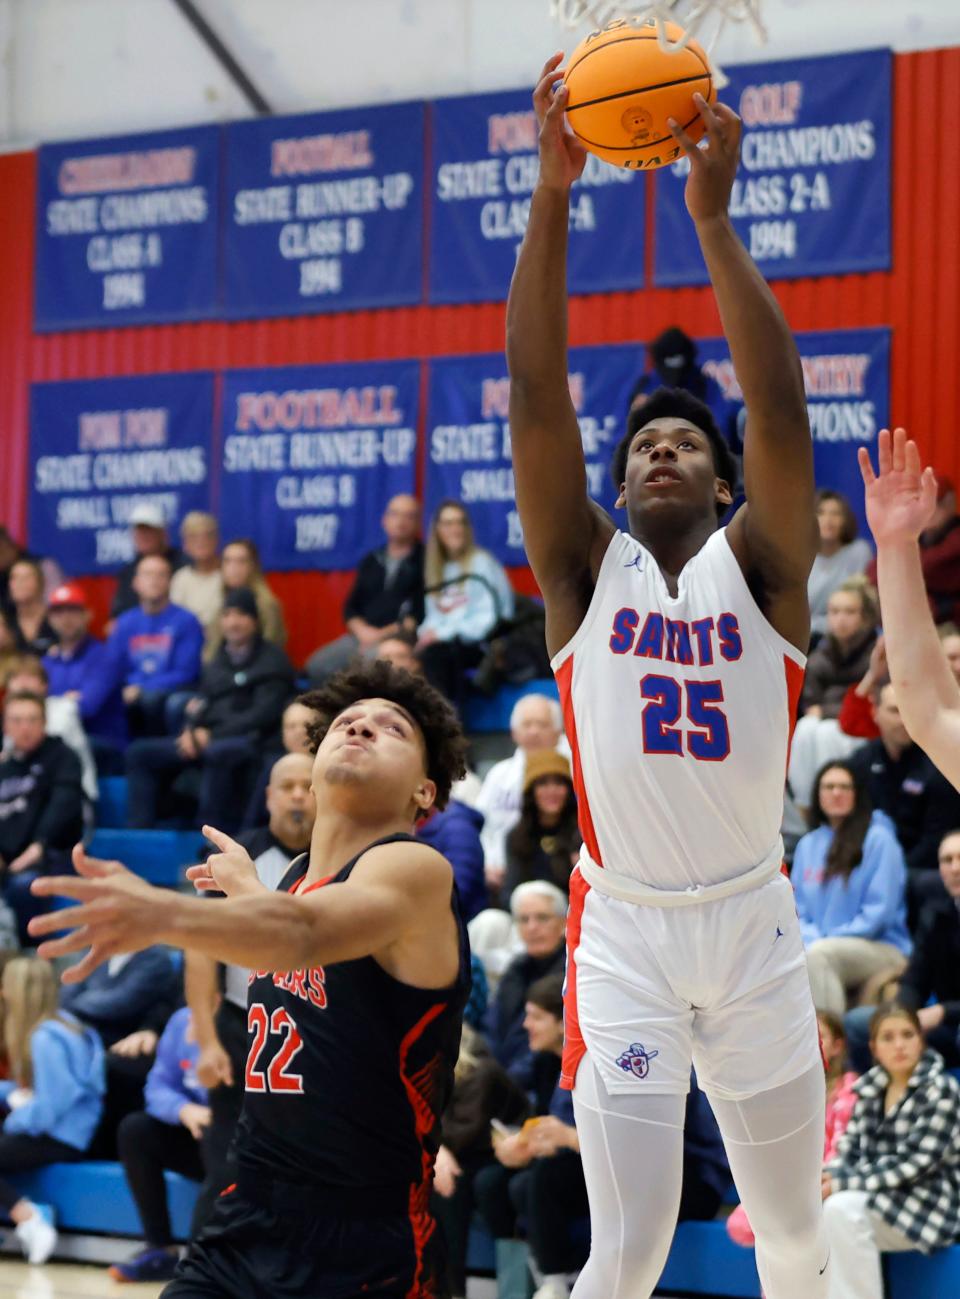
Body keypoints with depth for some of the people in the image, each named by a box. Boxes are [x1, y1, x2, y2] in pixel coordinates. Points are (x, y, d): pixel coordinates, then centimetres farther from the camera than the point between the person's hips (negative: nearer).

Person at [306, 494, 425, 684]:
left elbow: (423, 612, -6)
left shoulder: (424, 560, 4)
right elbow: (351, 608, 17)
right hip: (364, 638, 5)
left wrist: (387, 633, -12)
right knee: (318, 666, -19)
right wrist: (363, 631, -4)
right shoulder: (371, 561, 20)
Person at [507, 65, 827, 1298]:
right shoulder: (585, 571, 4)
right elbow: (535, 398, -7)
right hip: (622, 928, -1)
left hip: (753, 922, 1)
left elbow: (780, 408, -12)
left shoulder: (757, 568, 3)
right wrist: (551, 192, -15)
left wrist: (713, 214, -19)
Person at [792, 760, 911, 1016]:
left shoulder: (879, 839, 0)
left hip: (883, 949, -4)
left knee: (819, 954, -36)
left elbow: (880, 911, -7)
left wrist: (829, 938, -12)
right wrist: (809, 938, -7)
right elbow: (798, 909, 16)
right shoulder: (808, 845, 18)